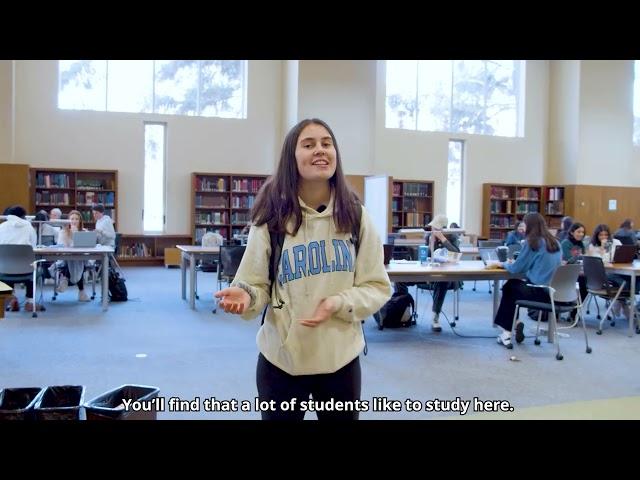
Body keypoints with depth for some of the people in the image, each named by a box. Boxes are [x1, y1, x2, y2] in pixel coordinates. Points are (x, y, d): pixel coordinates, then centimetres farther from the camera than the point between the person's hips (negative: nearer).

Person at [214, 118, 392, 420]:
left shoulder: (356, 216, -1)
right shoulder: (271, 218, -5)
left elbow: (377, 287, 1)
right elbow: (256, 285, -3)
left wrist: (339, 304, -17)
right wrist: (245, 296, -26)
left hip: (341, 358, 2)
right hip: (281, 359, -1)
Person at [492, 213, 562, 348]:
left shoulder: (533, 242, -10)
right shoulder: (555, 243, 10)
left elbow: (517, 268, -7)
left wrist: (505, 264, 15)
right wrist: (513, 264, 24)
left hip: (539, 291, -7)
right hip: (554, 291, 7)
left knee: (509, 286, 21)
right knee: (513, 285, 24)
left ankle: (508, 330, 21)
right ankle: (513, 324, 18)